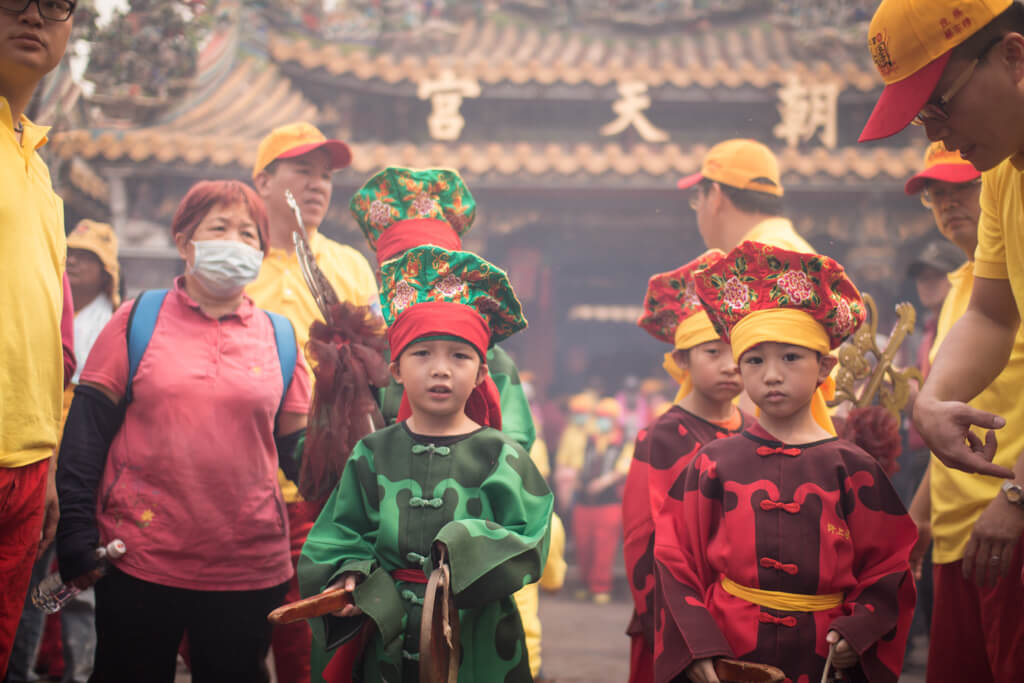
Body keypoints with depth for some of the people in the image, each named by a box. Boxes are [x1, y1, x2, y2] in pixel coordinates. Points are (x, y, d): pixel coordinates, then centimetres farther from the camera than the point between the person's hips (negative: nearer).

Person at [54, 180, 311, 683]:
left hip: (249, 567, 2)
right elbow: (86, 431, -1)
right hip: (140, 561, -2)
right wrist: (76, 534, -8)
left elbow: (294, 450, 8)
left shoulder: (279, 337, 8)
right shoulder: (139, 320, 2)